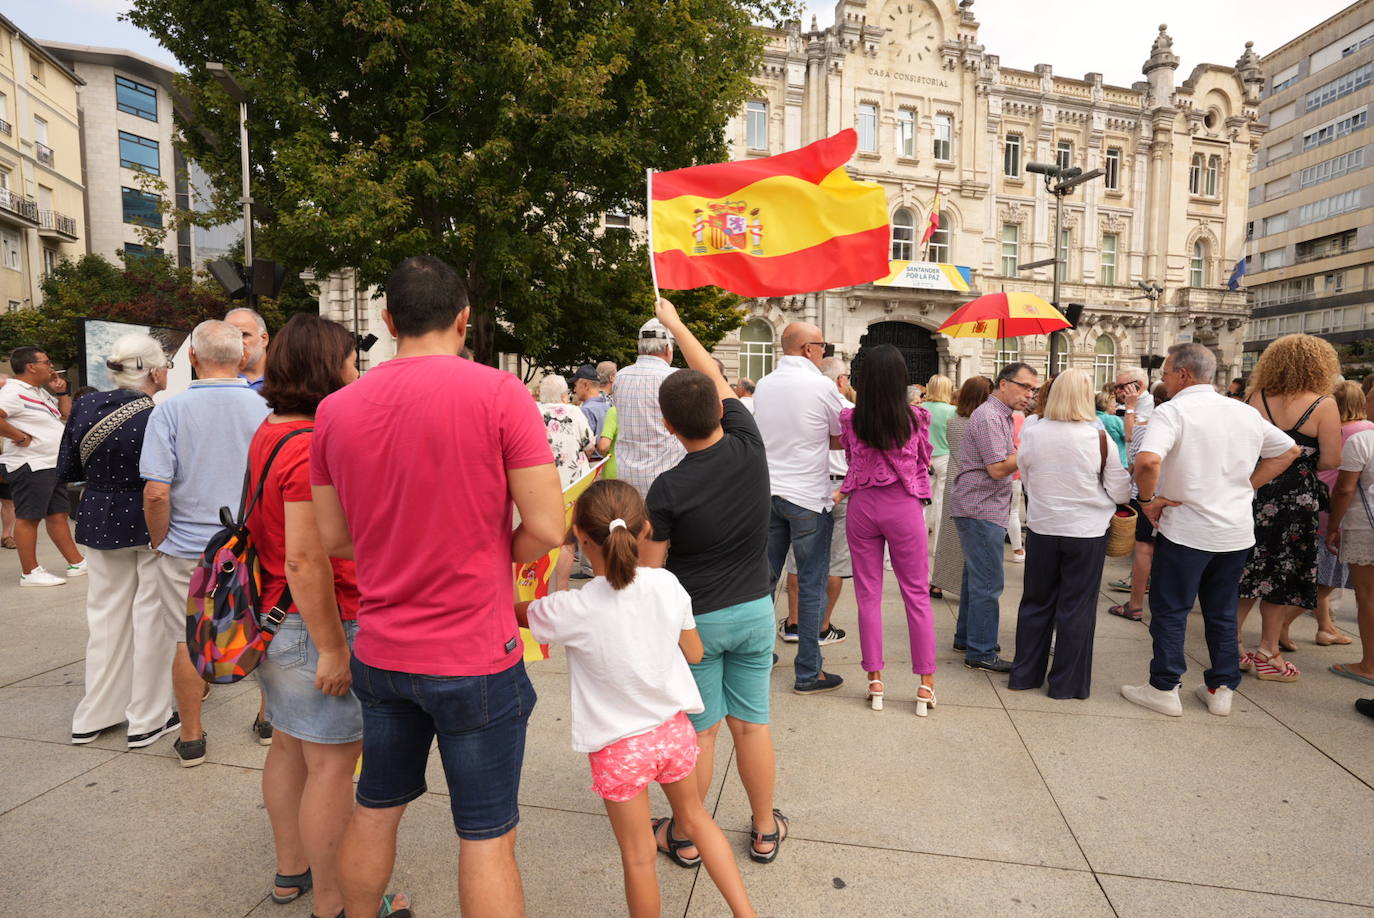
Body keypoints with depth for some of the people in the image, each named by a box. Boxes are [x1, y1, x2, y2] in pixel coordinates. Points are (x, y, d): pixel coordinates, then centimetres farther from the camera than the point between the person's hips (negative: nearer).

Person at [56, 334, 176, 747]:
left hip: (100, 522, 5)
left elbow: (67, 470, 5)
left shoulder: (84, 406, -4)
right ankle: (148, 720, 16)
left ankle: (94, 716, 28)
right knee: (151, 618, 7)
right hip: (152, 527, -5)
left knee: (106, 616, 18)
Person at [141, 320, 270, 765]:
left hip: (188, 548, -1)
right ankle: (269, 719, 30)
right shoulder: (265, 408, -7)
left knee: (189, 641, 12)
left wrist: (159, 543, 1)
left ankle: (191, 738, 24)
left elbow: (156, 492, -15)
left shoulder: (170, 411, -11)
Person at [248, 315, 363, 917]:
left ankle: (291, 870, 40)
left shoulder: (268, 434, 8)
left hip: (274, 616, 10)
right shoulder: (311, 447, -23)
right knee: (332, 762, 2)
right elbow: (305, 560, -26)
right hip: (314, 624, -10)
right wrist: (332, 648, -20)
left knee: (291, 746, 22)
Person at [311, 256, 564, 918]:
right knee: (486, 838, 9)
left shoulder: (335, 408, -1)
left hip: (380, 655, 5)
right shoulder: (497, 393, -15)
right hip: (475, 657, -5)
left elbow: (334, 536, 7)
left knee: (373, 811, 24)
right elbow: (545, 529, -16)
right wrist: (490, 562, 2)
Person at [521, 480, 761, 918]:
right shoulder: (667, 585, -16)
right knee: (695, 817, 28)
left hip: (619, 747, -3)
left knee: (638, 855, 17)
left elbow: (515, 611, -5)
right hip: (674, 729, 4)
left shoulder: (570, 611, -26)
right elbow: (694, 653, -2)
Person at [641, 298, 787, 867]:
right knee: (751, 723, 15)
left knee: (697, 731, 10)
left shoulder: (668, 490, -20)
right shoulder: (750, 447, -10)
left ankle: (685, 837, 29)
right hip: (755, 609, 4)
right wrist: (676, 324, 17)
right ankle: (765, 830, 32)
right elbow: (719, 382, 5)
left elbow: (649, 571, -13)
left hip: (694, 620, -3)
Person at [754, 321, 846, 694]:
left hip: (767, 492, 6)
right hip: (808, 497, -5)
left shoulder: (763, 385, 7)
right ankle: (808, 673, 9)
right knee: (811, 586, 3)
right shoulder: (821, 386, -10)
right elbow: (843, 438, 0)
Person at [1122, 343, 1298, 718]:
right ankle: (1222, 689, 26)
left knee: (1170, 611, 6)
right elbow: (1288, 450, 20)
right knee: (1223, 613, 18)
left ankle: (1164, 690, 14)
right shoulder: (1247, 413, 7)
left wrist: (1148, 498, -15)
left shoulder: (1172, 411, -15)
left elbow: (1148, 461, -32)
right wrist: (1246, 486, 13)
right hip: (1237, 532, 6)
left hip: (1185, 529, -6)